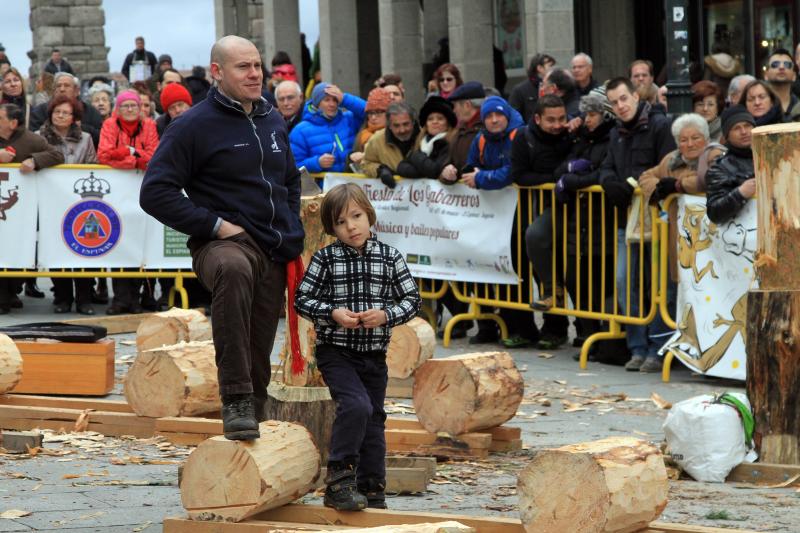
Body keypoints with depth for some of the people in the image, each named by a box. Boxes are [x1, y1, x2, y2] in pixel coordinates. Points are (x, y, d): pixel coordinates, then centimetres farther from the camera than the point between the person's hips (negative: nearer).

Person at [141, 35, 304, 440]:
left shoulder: (273, 122, 15)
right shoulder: (194, 126, -7)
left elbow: (291, 182, 31)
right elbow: (155, 193, -11)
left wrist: (294, 234, 17)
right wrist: (215, 225, -16)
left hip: (274, 254, 7)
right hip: (224, 243, -7)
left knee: (258, 357, 9)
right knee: (233, 269, -41)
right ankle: (235, 400, -43)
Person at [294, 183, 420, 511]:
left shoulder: (390, 258, 1)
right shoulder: (325, 259, -4)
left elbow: (412, 299, 4)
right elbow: (302, 299, -2)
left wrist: (386, 315, -14)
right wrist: (333, 314, -17)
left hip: (374, 355, 4)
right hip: (336, 352, -4)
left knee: (373, 422, 10)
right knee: (356, 406, -24)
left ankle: (371, 490, 21)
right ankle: (339, 479, -16)